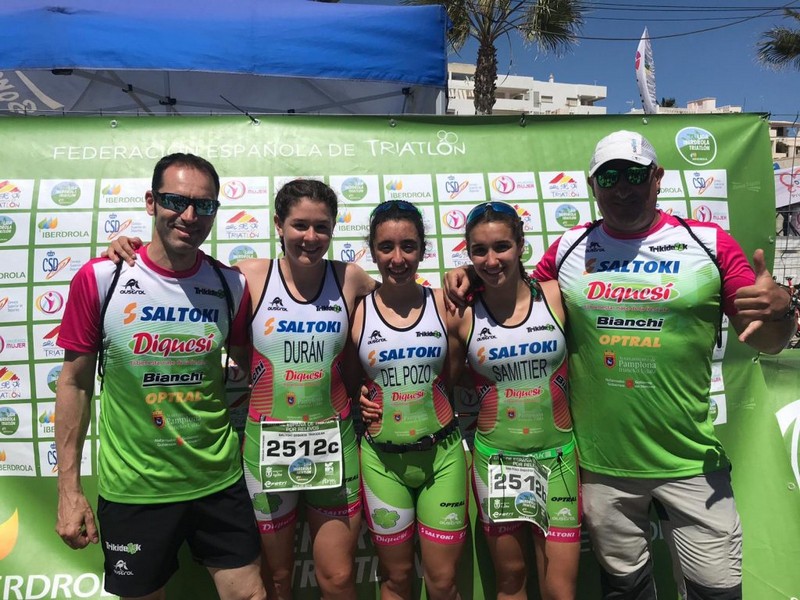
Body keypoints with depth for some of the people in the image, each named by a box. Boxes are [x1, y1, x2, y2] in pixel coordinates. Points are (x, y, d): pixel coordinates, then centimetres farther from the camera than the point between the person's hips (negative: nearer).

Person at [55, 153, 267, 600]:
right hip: (132, 490, -1)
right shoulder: (99, 278, -10)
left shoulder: (231, 285, -5)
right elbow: (75, 383, -3)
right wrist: (69, 489, -2)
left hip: (220, 482, 2)